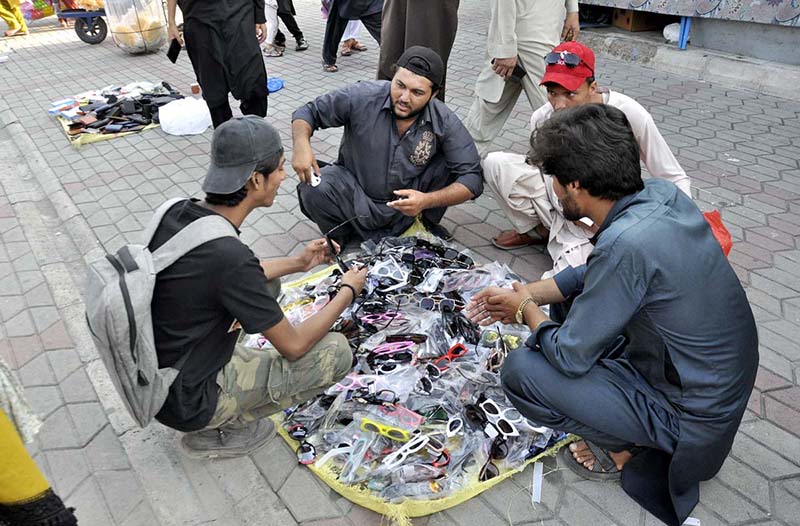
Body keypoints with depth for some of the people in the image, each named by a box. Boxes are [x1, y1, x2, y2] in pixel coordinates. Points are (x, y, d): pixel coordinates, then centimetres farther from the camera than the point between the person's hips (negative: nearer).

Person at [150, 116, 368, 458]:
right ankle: (212, 431, 4)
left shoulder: (176, 213, -8)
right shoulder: (231, 256, -32)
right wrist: (349, 291, -4)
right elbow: (294, 346, -18)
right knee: (336, 351, -5)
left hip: (152, 373, 8)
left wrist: (297, 263, 11)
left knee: (268, 284, 16)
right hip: (187, 403, -7)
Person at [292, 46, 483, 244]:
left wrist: (426, 201, -35)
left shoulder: (445, 122, -17)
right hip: (355, 192, 0)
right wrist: (302, 145, -29)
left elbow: (472, 178, -20)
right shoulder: (363, 97, -19)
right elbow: (309, 112, -7)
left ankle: (426, 224, 6)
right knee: (314, 189, -29)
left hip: (407, 203, 0)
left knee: (451, 160, -20)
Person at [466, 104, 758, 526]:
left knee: (519, 371, -14)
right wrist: (523, 292, 7)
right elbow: (593, 275, 9)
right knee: (572, 301, 17)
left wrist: (526, 310, -3)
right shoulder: (663, 194, -8)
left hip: (691, 418, -8)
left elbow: (569, 357, -21)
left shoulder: (627, 244, -33)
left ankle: (622, 450, 7)